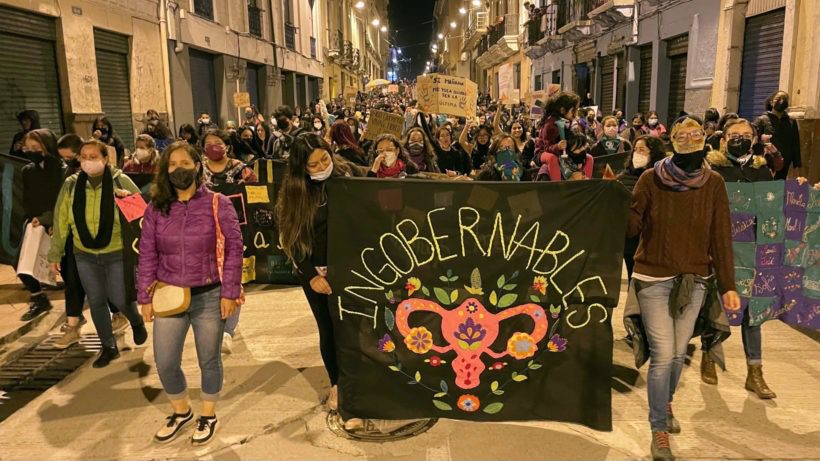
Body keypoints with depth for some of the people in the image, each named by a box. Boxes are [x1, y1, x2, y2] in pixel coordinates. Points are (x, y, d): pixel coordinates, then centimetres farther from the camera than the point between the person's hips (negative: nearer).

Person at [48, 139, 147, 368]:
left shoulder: (120, 181, -11)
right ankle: (109, 346, 27)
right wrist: (55, 253, 4)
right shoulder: (71, 184, -4)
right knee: (96, 302, 10)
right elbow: (61, 221, 2)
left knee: (119, 299, 1)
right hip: (85, 255, 3)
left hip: (117, 253, -3)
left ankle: (137, 323, 36)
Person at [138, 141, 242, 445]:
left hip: (208, 296, -3)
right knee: (165, 364, 8)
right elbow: (147, 255, 5)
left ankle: (208, 416, 33)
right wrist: (145, 297, 2)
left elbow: (234, 249, -6)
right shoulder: (156, 208, 3)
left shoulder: (217, 204, -6)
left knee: (209, 360, 11)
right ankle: (181, 411, 35)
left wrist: (230, 292, -10)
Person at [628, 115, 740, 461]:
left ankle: (666, 402, 43)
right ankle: (659, 431, 13)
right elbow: (630, 228, -9)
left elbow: (721, 237, -1)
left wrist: (728, 285, -2)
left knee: (678, 354, 14)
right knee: (663, 356, -5)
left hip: (694, 280, 3)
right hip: (654, 279, -3)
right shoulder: (651, 180, -9)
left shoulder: (713, 183, -3)